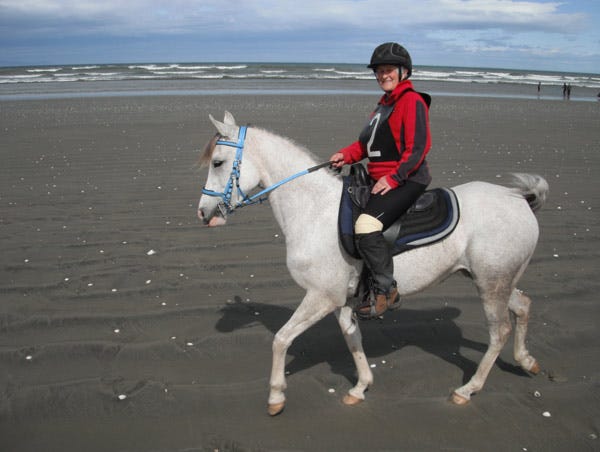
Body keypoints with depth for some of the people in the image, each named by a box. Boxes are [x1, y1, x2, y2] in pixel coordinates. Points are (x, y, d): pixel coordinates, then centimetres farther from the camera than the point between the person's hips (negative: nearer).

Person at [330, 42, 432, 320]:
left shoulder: (412, 101, -9)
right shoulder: (384, 104, 20)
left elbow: (417, 148, -18)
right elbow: (368, 142, 20)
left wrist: (393, 178, -23)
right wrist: (346, 155, 3)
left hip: (406, 181, -10)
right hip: (379, 180, 11)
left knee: (366, 225, -29)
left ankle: (387, 291, -14)